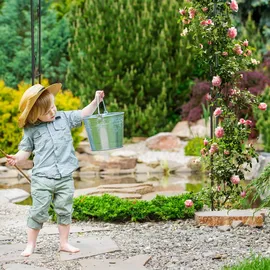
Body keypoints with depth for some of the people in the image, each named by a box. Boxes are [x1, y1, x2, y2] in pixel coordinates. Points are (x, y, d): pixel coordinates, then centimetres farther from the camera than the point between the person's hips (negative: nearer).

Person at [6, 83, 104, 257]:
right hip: (42, 178, -3)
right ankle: (31, 245, 13)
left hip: (65, 177, 3)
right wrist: (17, 158, -12)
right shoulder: (31, 129, -2)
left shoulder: (65, 118, 4)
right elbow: (26, 149, 7)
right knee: (39, 213, 0)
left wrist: (96, 101, 0)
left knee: (65, 211, 11)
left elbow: (83, 114, 12)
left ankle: (64, 243, 23)